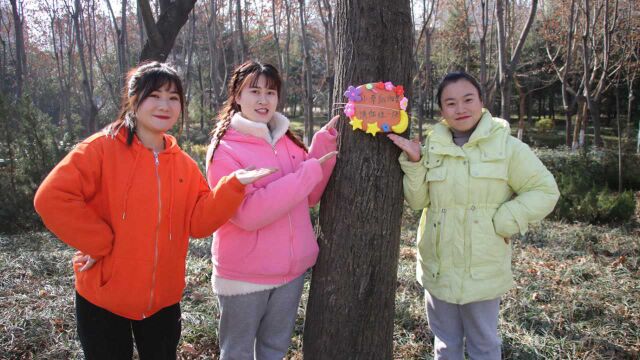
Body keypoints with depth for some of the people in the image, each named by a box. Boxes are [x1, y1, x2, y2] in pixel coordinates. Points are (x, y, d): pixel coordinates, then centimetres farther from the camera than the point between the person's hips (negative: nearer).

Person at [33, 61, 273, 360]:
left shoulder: (184, 164, 2)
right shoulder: (102, 149, -13)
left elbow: (199, 221, -5)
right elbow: (51, 198, -22)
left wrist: (233, 185, -17)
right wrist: (99, 243, -20)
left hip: (163, 299, 4)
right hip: (103, 298, -4)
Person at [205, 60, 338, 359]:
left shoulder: (286, 140, 4)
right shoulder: (223, 149, -14)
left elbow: (309, 197, 5)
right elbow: (247, 213, -25)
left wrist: (324, 145, -7)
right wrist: (309, 172, -24)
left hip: (291, 268, 5)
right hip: (244, 274, -5)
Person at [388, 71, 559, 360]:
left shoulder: (507, 146, -7)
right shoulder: (433, 146, 3)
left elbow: (544, 191, -6)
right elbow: (418, 200, 1)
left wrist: (502, 222, -15)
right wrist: (414, 161, -13)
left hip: (483, 271, -3)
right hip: (439, 268, 3)